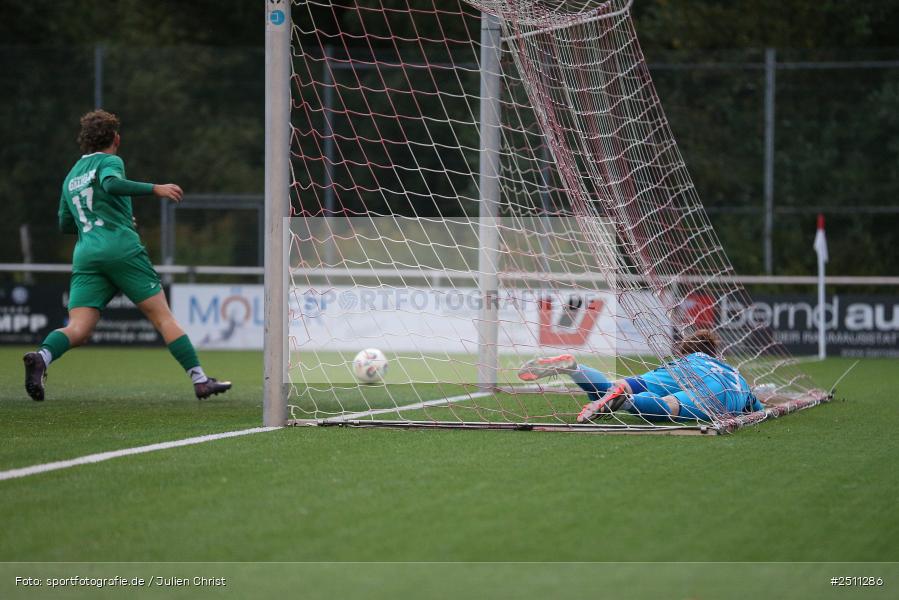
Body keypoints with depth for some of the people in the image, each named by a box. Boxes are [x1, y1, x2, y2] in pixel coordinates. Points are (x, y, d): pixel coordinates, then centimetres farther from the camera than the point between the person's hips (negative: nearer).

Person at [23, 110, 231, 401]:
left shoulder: (70, 177, 25)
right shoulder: (109, 161, 5)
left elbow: (65, 225, 31)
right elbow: (111, 184, -17)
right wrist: (154, 188, -17)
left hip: (85, 256, 5)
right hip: (123, 251, -5)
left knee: (78, 330, -6)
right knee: (163, 317, 1)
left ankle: (42, 356, -35)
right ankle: (199, 380, 0)